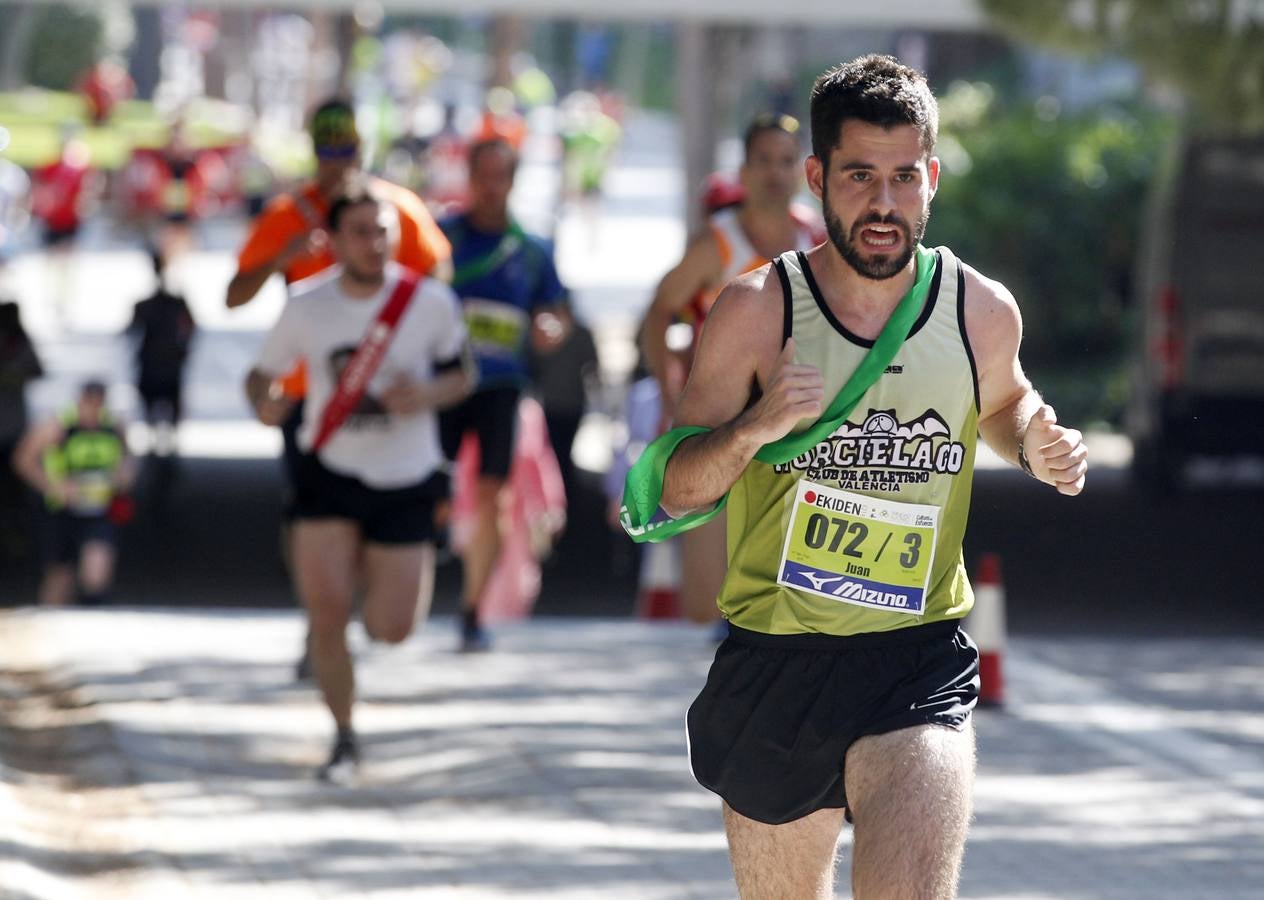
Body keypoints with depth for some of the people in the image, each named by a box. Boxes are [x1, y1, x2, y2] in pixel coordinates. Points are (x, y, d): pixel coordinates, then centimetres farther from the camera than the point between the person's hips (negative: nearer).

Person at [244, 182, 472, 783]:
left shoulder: (431, 302, -9)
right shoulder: (306, 306, -7)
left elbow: (462, 374, 5)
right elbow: (261, 376, 4)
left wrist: (426, 396, -18)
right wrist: (265, 405, -20)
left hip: (404, 479, 0)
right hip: (328, 472, 0)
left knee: (390, 630, -1)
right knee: (326, 614, -10)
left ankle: (376, 569, 37)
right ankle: (344, 738, 11)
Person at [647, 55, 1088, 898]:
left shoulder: (983, 312, 0)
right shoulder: (758, 311, -6)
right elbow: (673, 491, -4)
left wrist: (1038, 445, 1)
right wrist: (752, 428, -24)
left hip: (919, 668, 0)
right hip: (773, 662, 0)